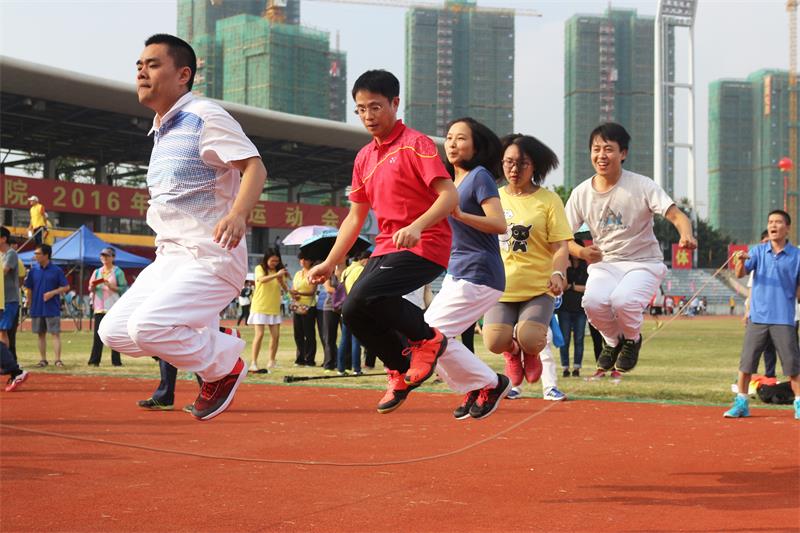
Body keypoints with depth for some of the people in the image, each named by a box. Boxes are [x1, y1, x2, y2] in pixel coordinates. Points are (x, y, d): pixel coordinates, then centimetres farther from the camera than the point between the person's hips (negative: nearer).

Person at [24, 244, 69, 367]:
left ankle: (58, 360, -6)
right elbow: (29, 289, 10)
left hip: (52, 309, -4)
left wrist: (52, 293, -14)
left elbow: (66, 287, -2)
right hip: (37, 309, 4)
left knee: (55, 334, -6)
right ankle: (43, 359, 17)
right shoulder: (33, 270, 5)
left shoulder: (56, 271, -4)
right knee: (41, 334, 9)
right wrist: (30, 304, 5)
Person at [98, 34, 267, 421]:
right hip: (169, 258, 9)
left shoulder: (205, 117, -8)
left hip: (210, 257, -9)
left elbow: (254, 166, -19)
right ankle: (209, 344, 12)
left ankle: (224, 364, -1)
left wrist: (238, 214, -36)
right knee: (114, 332, 1)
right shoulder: (160, 132, 18)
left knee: (146, 326, -25)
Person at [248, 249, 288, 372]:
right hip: (259, 307, -5)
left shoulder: (279, 271, 9)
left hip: (274, 308, 5)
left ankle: (272, 361, 16)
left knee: (275, 335, 2)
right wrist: (276, 275, -37)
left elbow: (285, 290, 4)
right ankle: (253, 362, -8)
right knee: (259, 334, -11)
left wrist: (282, 280, -16)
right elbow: (262, 279, -25)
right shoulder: (259, 269, -3)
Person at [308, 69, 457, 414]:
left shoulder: (415, 144, -7)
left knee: (363, 299, -27)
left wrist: (416, 227, -32)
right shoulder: (364, 158, 16)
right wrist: (329, 263, 16)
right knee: (353, 314, -4)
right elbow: (355, 218, 22)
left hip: (424, 247, -8)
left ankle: (427, 337, -4)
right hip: (386, 249, 8)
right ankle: (402, 371, 17)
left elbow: (449, 196, -17)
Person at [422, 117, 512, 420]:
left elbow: (499, 225, -20)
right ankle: (473, 390, 12)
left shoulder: (480, 176, -9)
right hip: (456, 275, 9)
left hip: (478, 276, -9)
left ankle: (490, 383, -2)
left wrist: (459, 214, -30)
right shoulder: (452, 182, 16)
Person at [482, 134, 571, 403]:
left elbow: (560, 246, -4)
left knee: (528, 338, -23)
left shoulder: (548, 199, 1)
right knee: (495, 342, -17)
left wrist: (558, 273, -23)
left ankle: (531, 352, 19)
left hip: (539, 287, -2)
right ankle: (512, 352, 24)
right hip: (501, 286, 2)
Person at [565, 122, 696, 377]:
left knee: (623, 300, -33)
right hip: (604, 263, 3)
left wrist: (686, 235, -44)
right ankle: (613, 340, 7)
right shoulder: (581, 193, -1)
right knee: (593, 300, -29)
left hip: (644, 262, -3)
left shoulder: (641, 186, -10)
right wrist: (581, 252, -21)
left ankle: (632, 339, 5)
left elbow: (676, 215, -19)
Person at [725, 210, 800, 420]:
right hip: (758, 316, 2)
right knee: (746, 362, 2)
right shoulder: (758, 251, 6)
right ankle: (741, 403, 11)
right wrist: (740, 262, -26)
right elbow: (741, 274, -6)